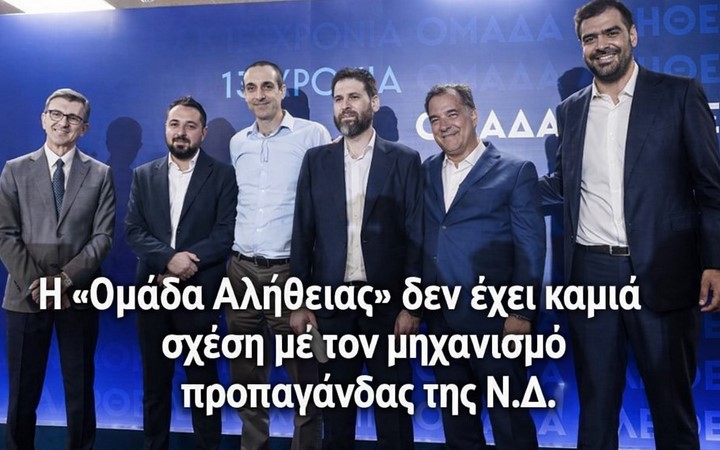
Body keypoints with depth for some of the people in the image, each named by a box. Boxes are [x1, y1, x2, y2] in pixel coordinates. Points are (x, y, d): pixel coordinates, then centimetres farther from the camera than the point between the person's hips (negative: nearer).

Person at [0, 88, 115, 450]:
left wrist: (66, 278, -13)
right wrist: (34, 283, -10)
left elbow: (103, 236, -1)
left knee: (80, 390, 8)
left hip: (78, 294, 0)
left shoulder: (100, 174, 6)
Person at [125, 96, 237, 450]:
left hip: (199, 292, -3)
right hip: (152, 290, 3)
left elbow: (226, 234, -7)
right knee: (154, 380, 13)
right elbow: (133, 231, 1)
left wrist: (187, 264, -17)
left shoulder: (222, 175, 1)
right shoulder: (143, 175, 10)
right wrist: (169, 257, -15)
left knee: (203, 379, 7)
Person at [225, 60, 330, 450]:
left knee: (304, 378, 3)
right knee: (246, 378, 14)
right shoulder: (237, 143, 12)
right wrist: (228, 257, 14)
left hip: (290, 272, -5)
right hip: (242, 272, 5)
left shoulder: (313, 135, -4)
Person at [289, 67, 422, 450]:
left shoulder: (404, 160, 1)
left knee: (392, 408, 8)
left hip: (387, 300, -2)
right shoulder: (316, 160, 7)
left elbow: (415, 235, -3)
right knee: (335, 408, 13)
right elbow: (303, 233, 5)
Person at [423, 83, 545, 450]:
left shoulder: (515, 171, -2)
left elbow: (530, 248, -7)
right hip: (441, 322, 5)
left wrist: (521, 313, -12)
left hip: (495, 321, -4)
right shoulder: (426, 172, 10)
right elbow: (419, 241, 7)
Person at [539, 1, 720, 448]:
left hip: (661, 274, -3)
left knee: (671, 400, 10)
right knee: (595, 399, 13)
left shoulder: (680, 94, 0)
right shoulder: (571, 109, 11)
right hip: (591, 273, 3)